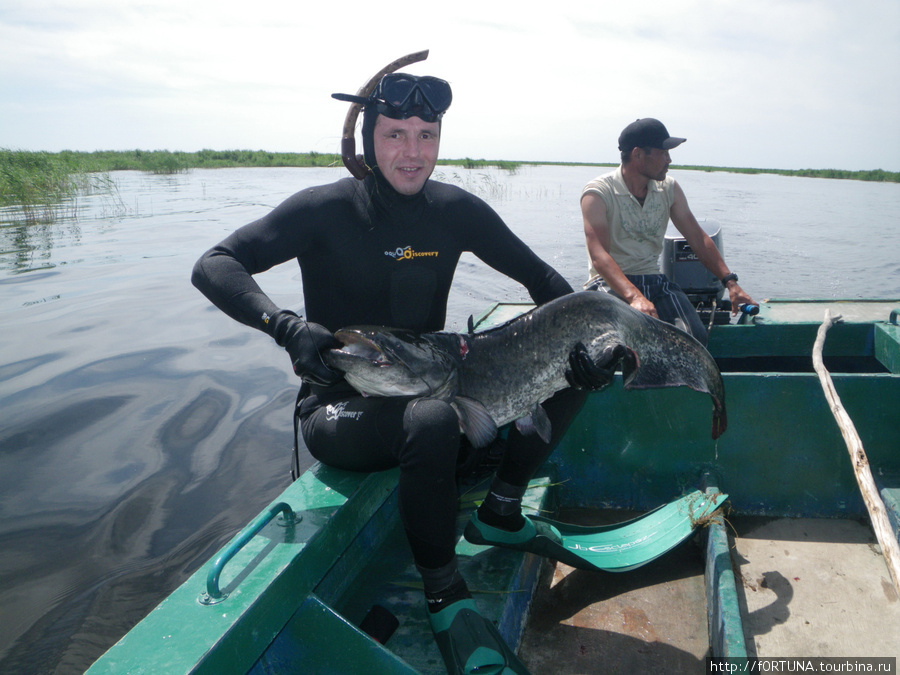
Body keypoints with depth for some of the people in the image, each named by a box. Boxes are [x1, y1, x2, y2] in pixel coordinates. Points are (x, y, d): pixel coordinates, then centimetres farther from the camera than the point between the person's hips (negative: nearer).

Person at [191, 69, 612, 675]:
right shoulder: (326, 210, -12)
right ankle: (447, 601, -16)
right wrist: (287, 325, -36)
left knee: (572, 369, -3)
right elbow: (212, 266, -19)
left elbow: (540, 276, 7)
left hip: (428, 390, 5)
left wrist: (579, 336, -11)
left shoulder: (455, 209, -1)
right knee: (433, 420, -38)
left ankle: (501, 512, 8)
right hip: (342, 408, -5)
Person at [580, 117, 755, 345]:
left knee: (694, 335, -23)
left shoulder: (669, 188, 11)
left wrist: (730, 282, 2)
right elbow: (598, 255, -21)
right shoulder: (598, 192, -8)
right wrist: (633, 296, -36)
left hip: (654, 281, 5)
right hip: (610, 282, -5)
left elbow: (698, 239, 15)